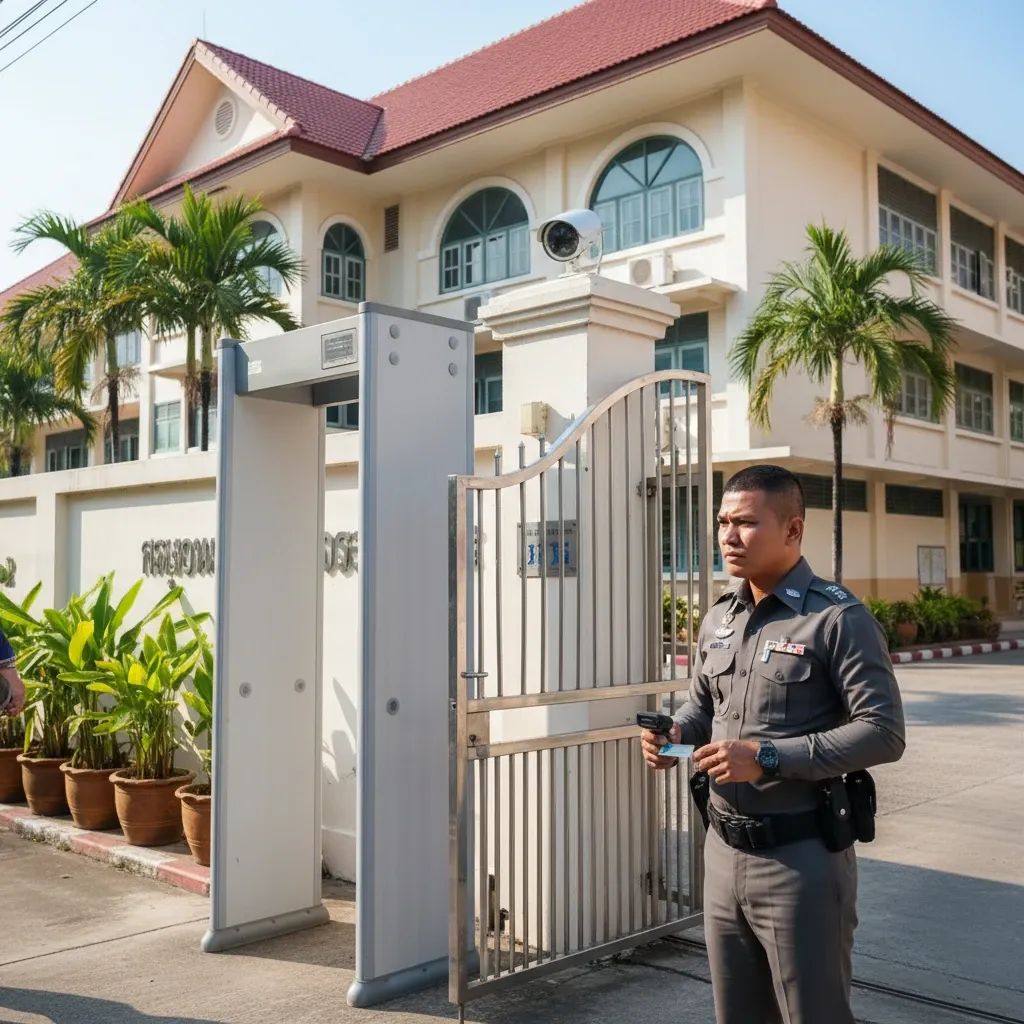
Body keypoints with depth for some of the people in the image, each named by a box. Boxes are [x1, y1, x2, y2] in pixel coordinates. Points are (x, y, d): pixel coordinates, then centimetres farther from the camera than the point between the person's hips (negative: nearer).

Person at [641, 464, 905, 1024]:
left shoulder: (838, 617, -13)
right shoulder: (718, 616, 9)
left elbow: (883, 732, -18)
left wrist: (769, 759, -24)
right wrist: (675, 734, -4)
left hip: (800, 858, -6)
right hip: (723, 852, 7)